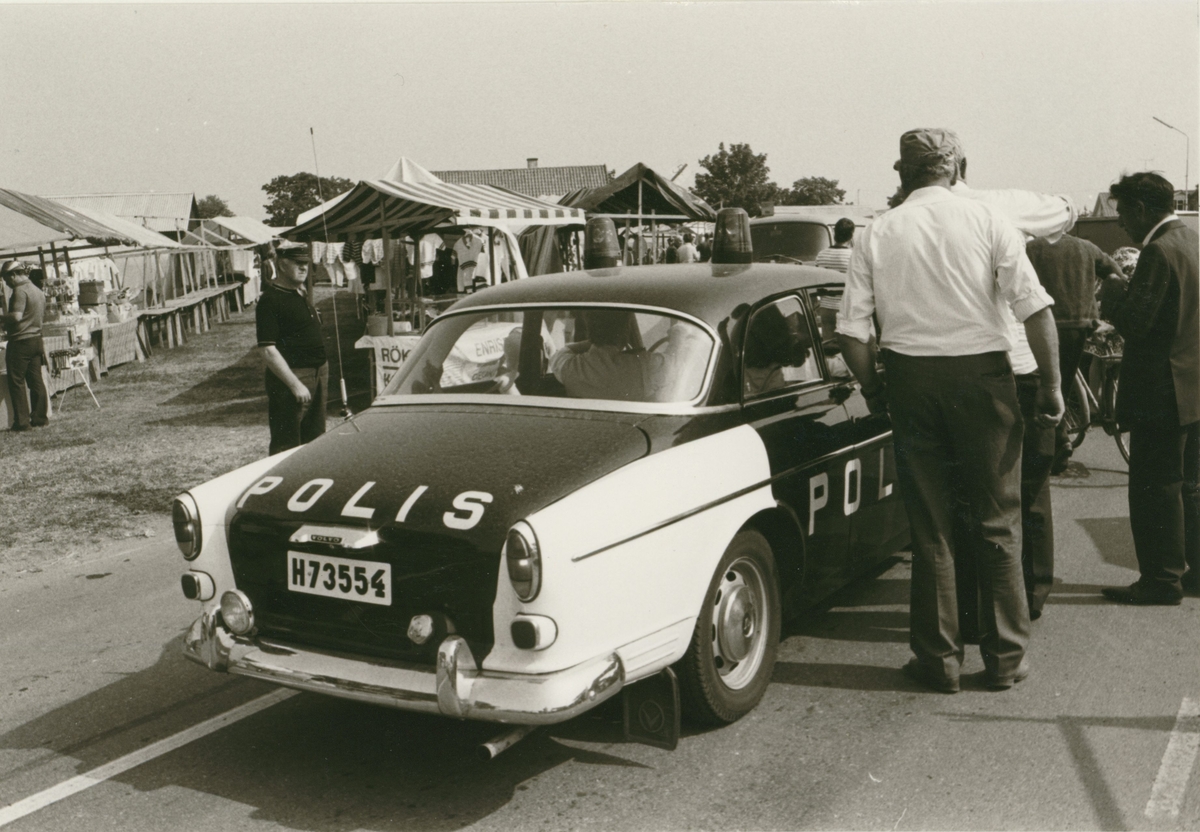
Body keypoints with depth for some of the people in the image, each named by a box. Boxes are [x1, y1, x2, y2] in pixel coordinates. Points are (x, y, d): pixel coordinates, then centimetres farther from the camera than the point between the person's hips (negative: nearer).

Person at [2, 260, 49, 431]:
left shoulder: (20, 290, -14)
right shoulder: (38, 291, 13)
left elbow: (17, 316, -24)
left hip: (21, 341, -8)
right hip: (37, 339, 8)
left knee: (17, 382, -1)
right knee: (36, 380, 11)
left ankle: (22, 422, -2)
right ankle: (40, 417, 14)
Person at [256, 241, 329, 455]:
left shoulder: (300, 295, 15)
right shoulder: (270, 300, -13)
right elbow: (267, 350, -19)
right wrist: (295, 384, -23)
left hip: (318, 374, 9)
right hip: (292, 376, -9)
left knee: (314, 441, 15)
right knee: (287, 447, -6)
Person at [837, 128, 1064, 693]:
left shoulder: (877, 234, 2)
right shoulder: (986, 221, -1)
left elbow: (851, 330, -2)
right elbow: (1035, 308, -6)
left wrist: (874, 391, 11)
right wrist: (1051, 385, 1)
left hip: (910, 377, 1)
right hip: (981, 374, -1)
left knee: (929, 525, 10)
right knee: (996, 521, 10)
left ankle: (938, 659, 17)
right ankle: (1005, 658, 17)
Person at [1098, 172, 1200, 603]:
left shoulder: (1159, 252, -20)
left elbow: (1134, 321, -24)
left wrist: (1113, 291, -7)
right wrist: (1127, 290, 10)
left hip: (1162, 393, -10)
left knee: (1154, 487, -2)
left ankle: (1161, 579, 5)